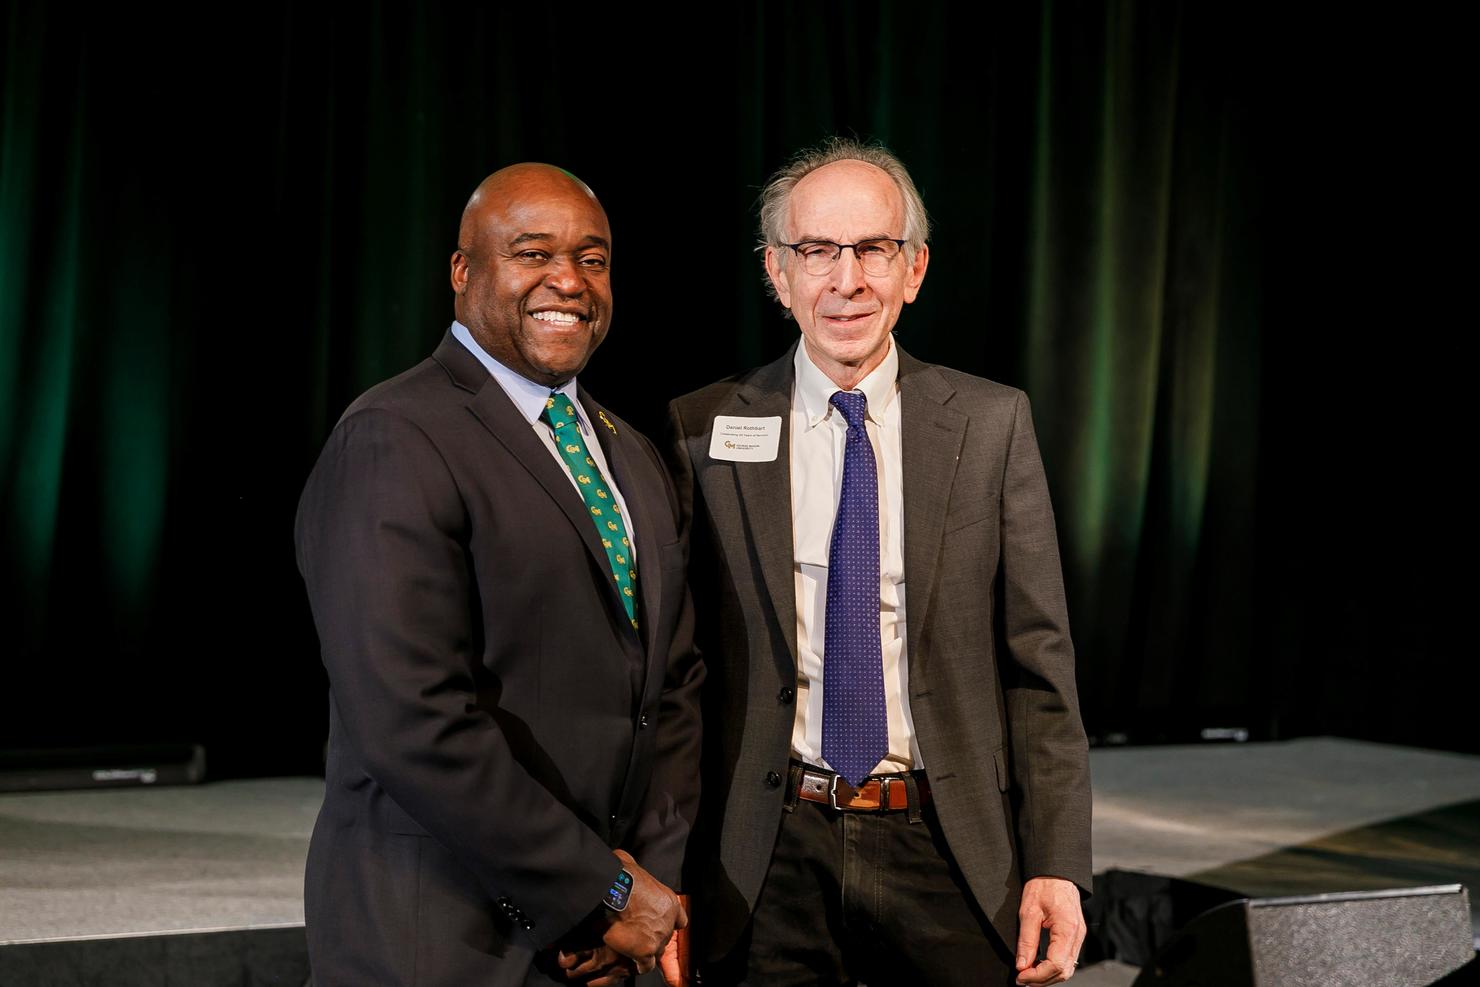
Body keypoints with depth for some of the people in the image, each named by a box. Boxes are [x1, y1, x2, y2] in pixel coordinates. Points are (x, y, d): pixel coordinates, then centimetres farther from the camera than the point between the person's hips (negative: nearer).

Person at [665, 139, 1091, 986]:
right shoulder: (706, 431, 0)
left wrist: (1057, 864, -6)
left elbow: (1039, 662, 0)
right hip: (769, 864, 0)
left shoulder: (992, 423, 1)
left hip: (948, 853, 0)